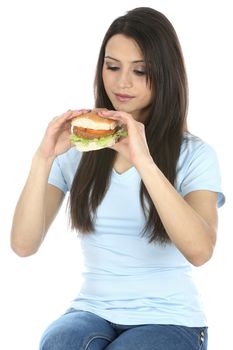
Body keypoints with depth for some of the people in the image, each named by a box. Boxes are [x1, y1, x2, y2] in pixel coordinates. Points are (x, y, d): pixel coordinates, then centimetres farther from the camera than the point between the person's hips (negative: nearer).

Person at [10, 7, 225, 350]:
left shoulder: (194, 154, -3)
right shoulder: (77, 149, 3)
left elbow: (199, 251, -21)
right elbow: (23, 245, -6)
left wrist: (143, 161, -29)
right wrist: (43, 158, -19)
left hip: (169, 319, -1)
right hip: (92, 311, 2)